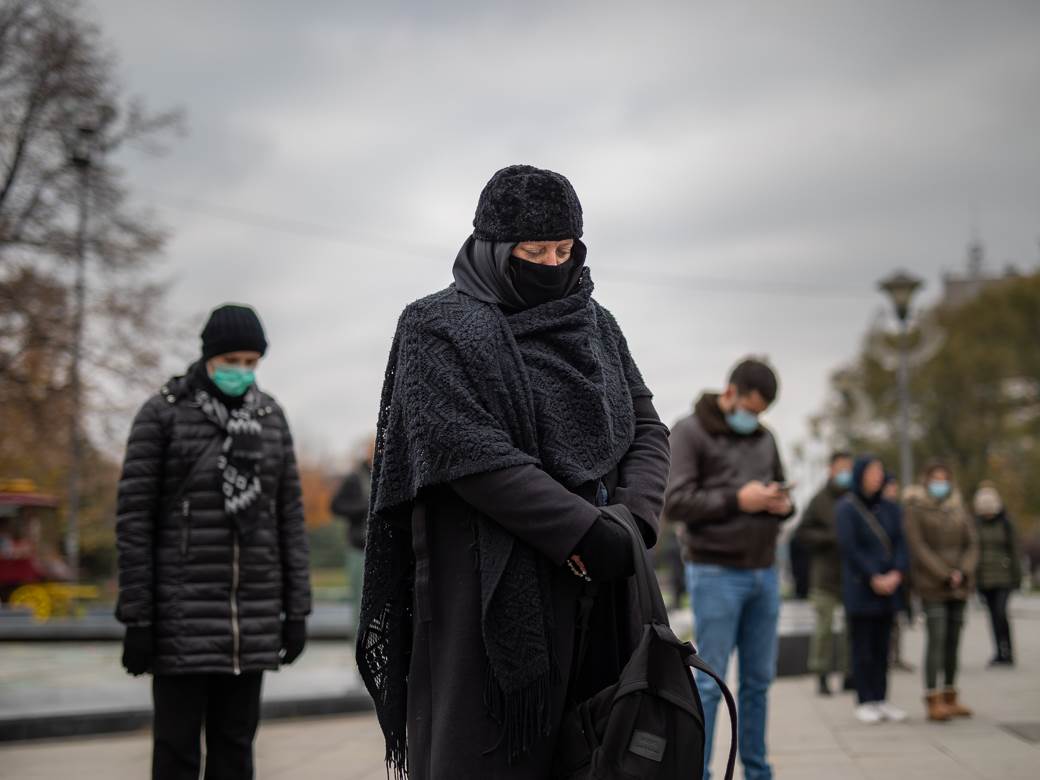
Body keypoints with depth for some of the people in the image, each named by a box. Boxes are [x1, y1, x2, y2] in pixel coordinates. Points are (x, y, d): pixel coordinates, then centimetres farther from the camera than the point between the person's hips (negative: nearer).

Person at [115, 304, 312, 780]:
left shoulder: (270, 416, 8)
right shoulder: (162, 413, -5)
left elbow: (289, 516, 9)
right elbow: (134, 516, -7)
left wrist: (297, 610, 5)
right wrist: (136, 617, -10)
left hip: (252, 614, 4)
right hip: (183, 609, -4)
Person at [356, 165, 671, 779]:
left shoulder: (596, 326, 16)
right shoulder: (440, 330, -3)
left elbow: (647, 429, 13)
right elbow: (474, 455, -13)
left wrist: (634, 521, -7)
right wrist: (585, 532, -17)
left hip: (597, 588, 5)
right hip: (492, 591, -5)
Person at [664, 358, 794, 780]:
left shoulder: (764, 438, 15)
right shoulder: (690, 432, -3)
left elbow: (782, 492, 21)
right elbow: (675, 502, -11)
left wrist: (783, 504, -3)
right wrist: (736, 500, -19)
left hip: (764, 572, 6)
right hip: (715, 573, -6)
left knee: (759, 679, 8)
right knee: (710, 682, -4)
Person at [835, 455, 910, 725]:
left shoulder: (890, 508, 12)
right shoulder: (847, 508, -4)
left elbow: (900, 543, 7)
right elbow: (849, 548, -10)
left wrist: (897, 573, -10)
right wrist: (874, 578, -13)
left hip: (888, 588, 5)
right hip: (860, 589, -5)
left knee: (882, 646, 7)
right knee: (863, 646, -2)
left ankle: (882, 699, 11)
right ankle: (864, 703, 2)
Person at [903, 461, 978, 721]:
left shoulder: (959, 507, 11)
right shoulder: (915, 508, -3)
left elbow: (972, 544, 9)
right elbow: (918, 547, -10)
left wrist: (963, 572, -8)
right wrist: (945, 575, -15)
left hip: (959, 585, 5)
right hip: (931, 585, -5)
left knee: (954, 640, 6)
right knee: (936, 638, -12)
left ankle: (950, 697, 13)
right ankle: (933, 700, -11)